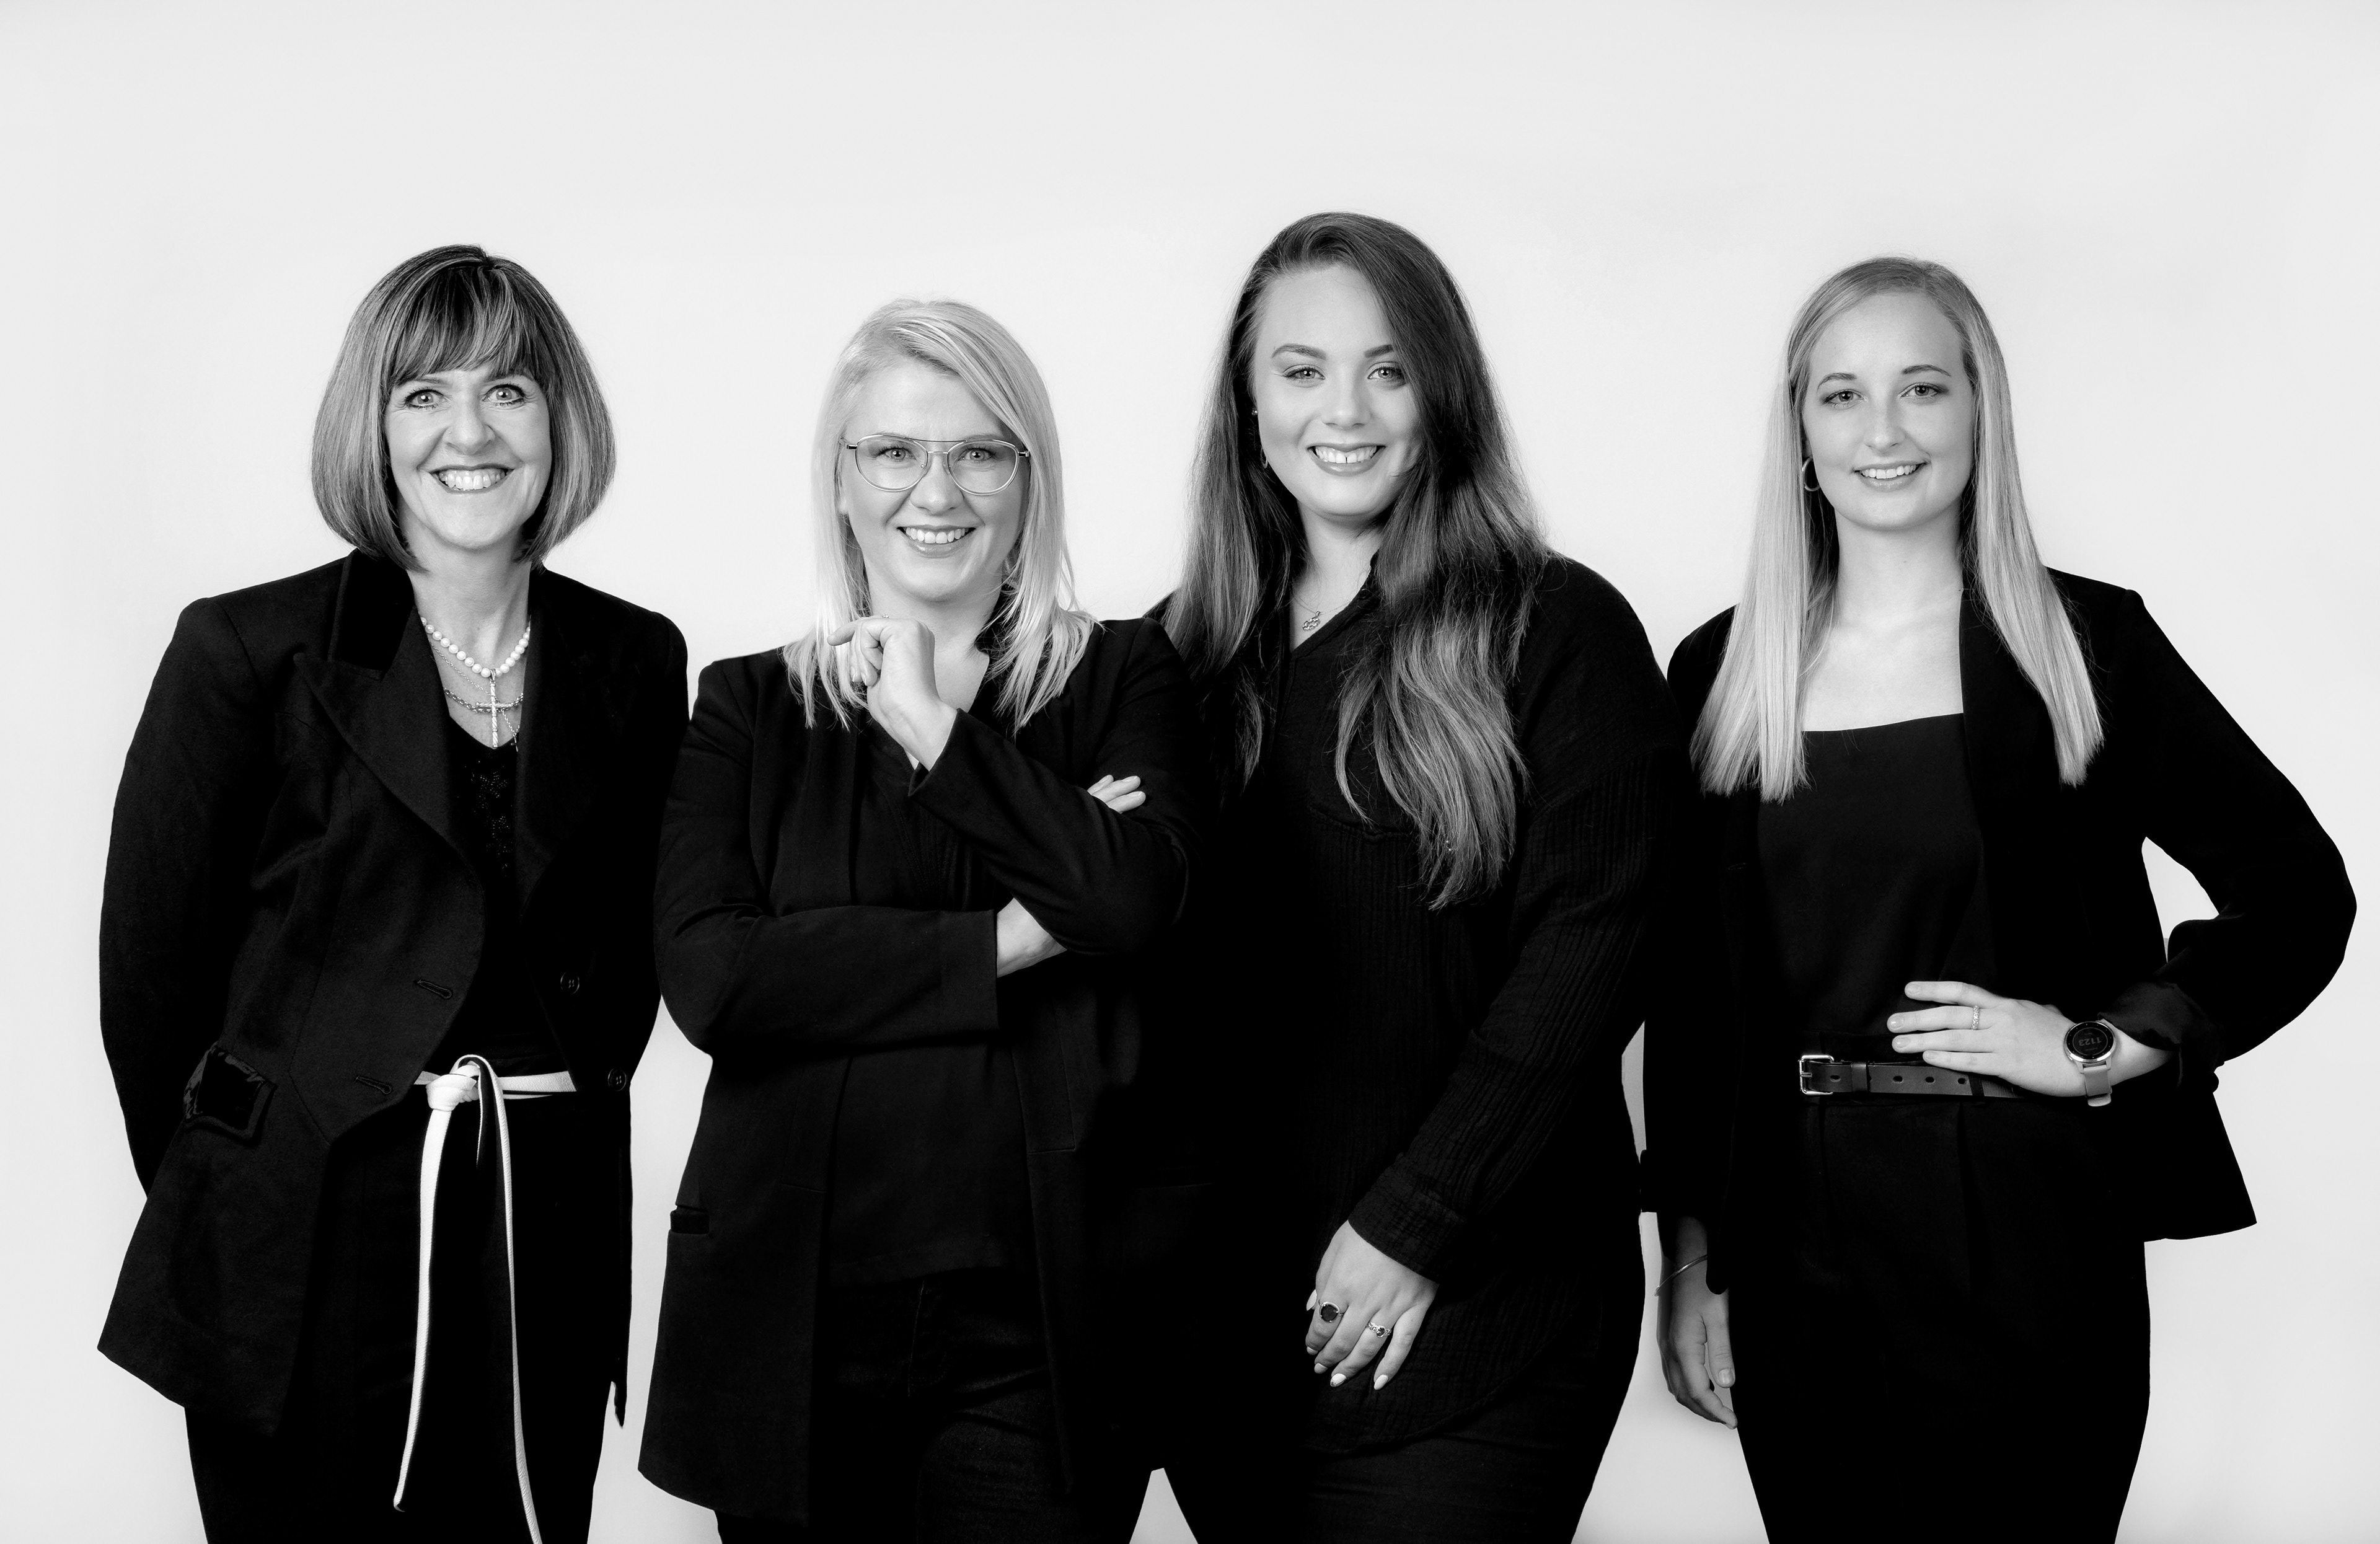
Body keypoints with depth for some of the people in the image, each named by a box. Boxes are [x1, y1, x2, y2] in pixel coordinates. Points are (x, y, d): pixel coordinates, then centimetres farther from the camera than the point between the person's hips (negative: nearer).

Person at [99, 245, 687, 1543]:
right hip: (301, 1247, -3)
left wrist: (546, 1123, 8)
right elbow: (151, 955, 0)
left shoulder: (637, 663, 7)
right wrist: (232, 1181, 6)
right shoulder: (249, 649, -3)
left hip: (551, 1236, 3)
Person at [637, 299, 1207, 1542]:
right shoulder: (748, 706, 7)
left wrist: (932, 725, -7)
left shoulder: (1123, 679, 5)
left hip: (1041, 1315, -1)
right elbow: (706, 976, -9)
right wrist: (1007, 942, -13)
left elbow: (1134, 898, -14)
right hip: (791, 1311, 1)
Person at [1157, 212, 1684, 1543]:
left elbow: (1589, 947, -10)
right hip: (1225, 1313, 4)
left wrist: (1412, 1228, -14)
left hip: (1467, 1309, -4)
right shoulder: (1196, 648, 9)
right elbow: (1166, 961, 11)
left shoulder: (1559, 629, -4)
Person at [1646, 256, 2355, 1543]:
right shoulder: (1719, 672, 6)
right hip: (1799, 1241, 2)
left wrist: (2105, 1046, -7)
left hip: (2033, 1237, -2)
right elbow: (1688, 987, 9)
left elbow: (2299, 895, 2)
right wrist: (1690, 1255, 6)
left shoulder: (2087, 641, -1)